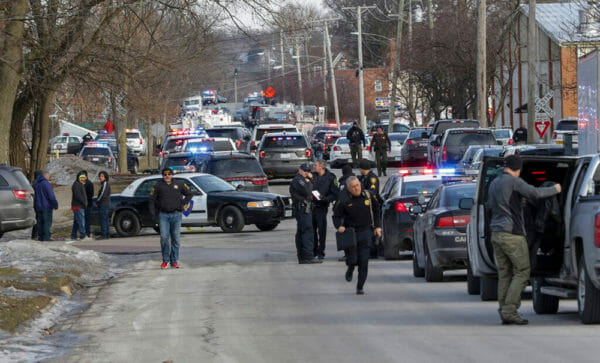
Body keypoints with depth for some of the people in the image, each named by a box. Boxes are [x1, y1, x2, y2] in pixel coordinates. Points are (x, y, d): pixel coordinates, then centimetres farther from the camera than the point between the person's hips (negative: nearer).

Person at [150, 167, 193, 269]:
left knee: (175, 238, 2)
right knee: (164, 237, -9)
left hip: (176, 215, 1)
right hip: (163, 215, -1)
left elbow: (189, 194, 18)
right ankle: (165, 260, 4)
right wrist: (153, 213, 1)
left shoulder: (179, 184, 7)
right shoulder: (158, 186, 6)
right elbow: (152, 199, 10)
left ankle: (174, 261, 9)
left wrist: (182, 203, 4)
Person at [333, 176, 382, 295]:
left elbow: (376, 210, 15)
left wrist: (377, 226, 12)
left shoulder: (368, 196, 1)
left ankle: (360, 287, 7)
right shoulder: (344, 201, -6)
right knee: (352, 260, -5)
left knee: (363, 262, -3)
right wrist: (339, 226, -19)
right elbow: (336, 216, 1)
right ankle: (350, 270, 33)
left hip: (365, 233, 1)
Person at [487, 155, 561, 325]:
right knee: (522, 273, -4)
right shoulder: (514, 182, -8)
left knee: (504, 273, 8)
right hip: (512, 234, -8)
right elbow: (534, 193, -17)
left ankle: (504, 311, 2)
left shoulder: (494, 183, 16)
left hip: (496, 233, 8)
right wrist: (554, 189, -2)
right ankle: (509, 310, -12)